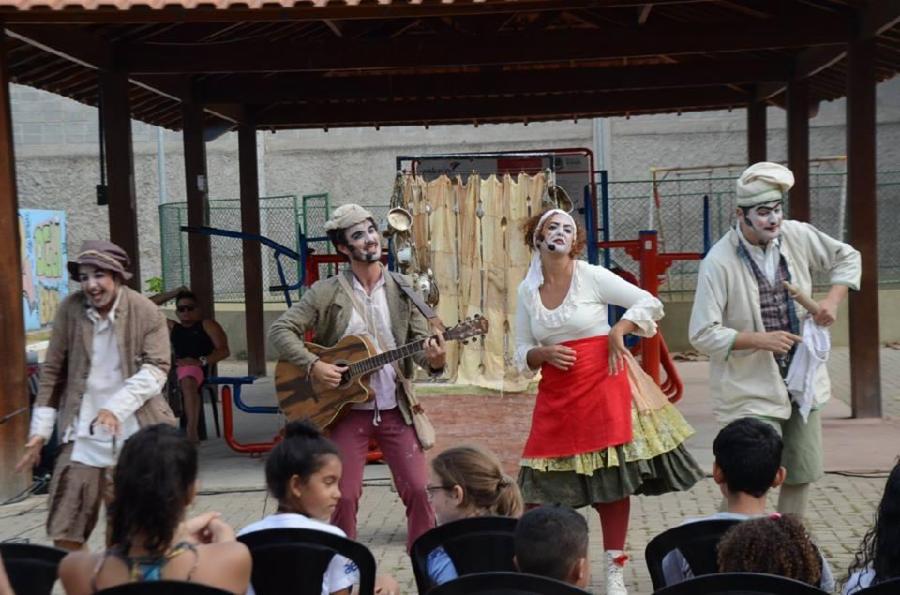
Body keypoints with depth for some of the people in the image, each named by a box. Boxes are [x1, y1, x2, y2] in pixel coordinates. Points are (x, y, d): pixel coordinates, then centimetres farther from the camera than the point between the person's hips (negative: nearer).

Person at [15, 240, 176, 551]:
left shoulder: (147, 312, -8)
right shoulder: (70, 309, -3)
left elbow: (156, 369, -12)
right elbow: (53, 371, 4)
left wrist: (116, 407, -24)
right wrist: (40, 430, 3)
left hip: (135, 430, -1)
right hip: (84, 431, 1)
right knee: (65, 529, 1)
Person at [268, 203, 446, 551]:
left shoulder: (403, 289, 4)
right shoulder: (326, 293, -3)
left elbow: (421, 342, 3)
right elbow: (281, 330, -4)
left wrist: (434, 361, -21)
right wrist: (313, 365, -18)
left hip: (396, 409, 2)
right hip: (347, 408, -1)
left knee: (418, 489, -1)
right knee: (345, 495, 0)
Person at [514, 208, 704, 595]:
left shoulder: (592, 277, -4)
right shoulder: (527, 291, 5)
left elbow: (650, 303, 0)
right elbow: (521, 353, 9)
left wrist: (618, 331, -12)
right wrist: (543, 353, -11)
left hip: (601, 387, -3)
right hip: (556, 396, 3)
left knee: (612, 479, 1)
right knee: (551, 485, 4)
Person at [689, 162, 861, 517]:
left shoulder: (797, 236, -3)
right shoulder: (719, 262, -19)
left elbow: (847, 258, 16)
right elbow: (703, 335, -18)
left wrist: (833, 300, -1)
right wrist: (760, 340, -24)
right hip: (752, 391, -6)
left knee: (802, 474, 15)